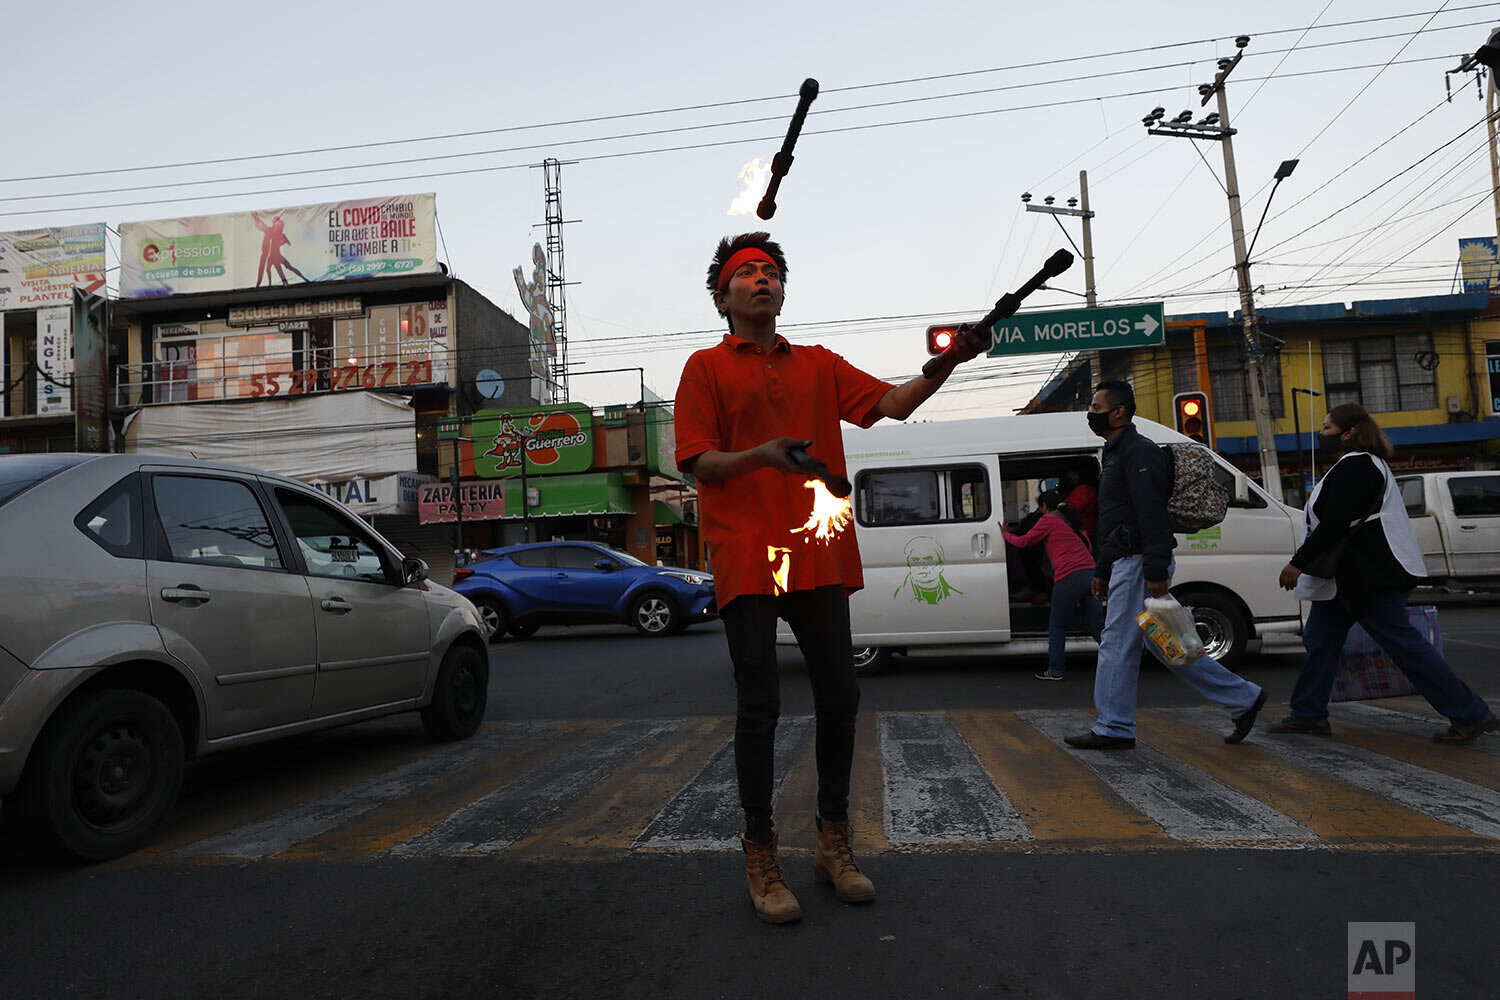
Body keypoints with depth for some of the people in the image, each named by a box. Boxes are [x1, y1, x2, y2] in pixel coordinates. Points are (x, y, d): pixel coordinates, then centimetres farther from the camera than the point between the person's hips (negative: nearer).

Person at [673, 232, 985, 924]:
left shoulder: (818, 365, 18)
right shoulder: (707, 368, 7)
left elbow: (891, 403, 7)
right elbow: (697, 462, -1)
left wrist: (946, 363, -11)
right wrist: (761, 455, -20)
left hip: (819, 556, 4)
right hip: (747, 556, -4)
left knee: (839, 697, 7)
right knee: (759, 707, -1)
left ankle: (833, 842, 25)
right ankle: (761, 856, 14)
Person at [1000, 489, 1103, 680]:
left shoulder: (1048, 520, 3)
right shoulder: (1071, 520, 24)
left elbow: (1024, 541, 7)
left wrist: (1006, 534, 23)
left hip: (1069, 576, -7)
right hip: (1090, 573, 7)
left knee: (1057, 625, 6)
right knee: (1096, 624, 9)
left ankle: (1055, 670, 10)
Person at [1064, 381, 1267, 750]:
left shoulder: (1139, 452, -11)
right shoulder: (1115, 454, 22)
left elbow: (1152, 516, -20)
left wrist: (1155, 572, -25)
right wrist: (1101, 570, 25)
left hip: (1139, 563, -11)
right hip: (1126, 563, 11)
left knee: (1116, 645, -5)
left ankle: (1113, 729, 4)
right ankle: (1243, 699, 19)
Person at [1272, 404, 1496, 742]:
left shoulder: (1355, 467, -18)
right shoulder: (1359, 464, 17)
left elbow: (1334, 525, -25)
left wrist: (1298, 563, -21)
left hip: (1366, 575, -11)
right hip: (1346, 577, 11)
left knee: (1403, 642, -4)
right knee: (1320, 639, 11)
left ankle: (1471, 715, 6)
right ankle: (1308, 715, 17)